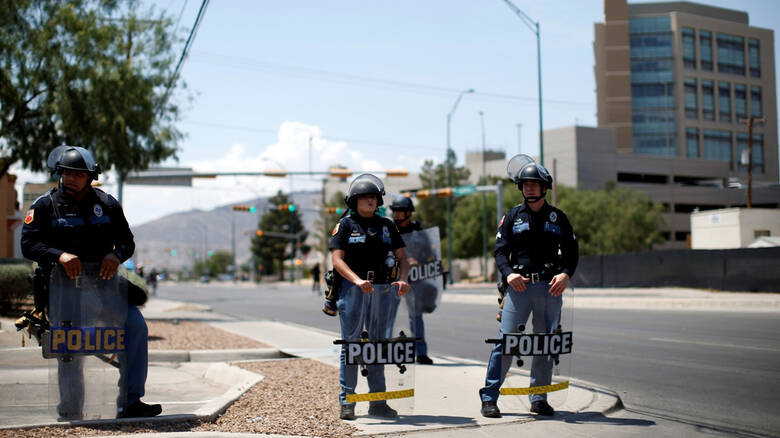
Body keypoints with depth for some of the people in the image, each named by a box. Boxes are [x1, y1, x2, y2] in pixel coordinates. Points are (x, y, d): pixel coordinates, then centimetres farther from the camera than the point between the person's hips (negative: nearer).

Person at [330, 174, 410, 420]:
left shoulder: (386, 226, 14)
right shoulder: (345, 225, 2)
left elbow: (402, 256, 13)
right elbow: (337, 259, -8)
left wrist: (402, 280, -8)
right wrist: (358, 281, -23)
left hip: (382, 290, 4)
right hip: (352, 289, -4)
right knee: (351, 345, -3)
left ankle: (378, 402, 15)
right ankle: (347, 402, 3)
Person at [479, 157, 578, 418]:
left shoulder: (557, 218, 11)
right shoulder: (513, 217, 10)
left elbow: (571, 250, 10)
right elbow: (500, 250, 6)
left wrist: (566, 274, -9)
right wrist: (508, 273, -14)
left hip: (550, 288, 1)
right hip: (518, 286, -1)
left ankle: (539, 398, 15)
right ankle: (489, 397, -3)